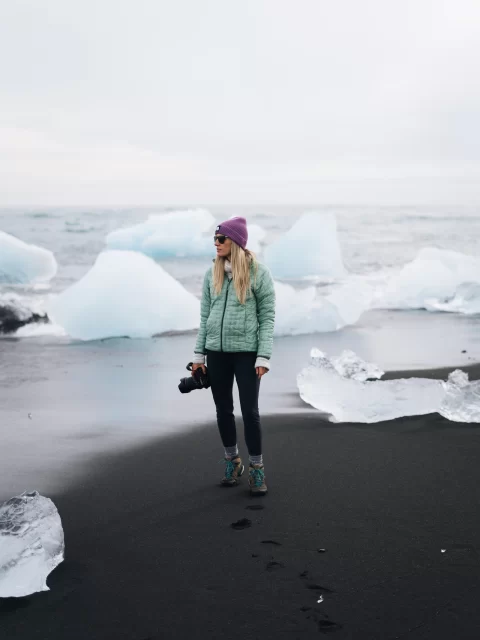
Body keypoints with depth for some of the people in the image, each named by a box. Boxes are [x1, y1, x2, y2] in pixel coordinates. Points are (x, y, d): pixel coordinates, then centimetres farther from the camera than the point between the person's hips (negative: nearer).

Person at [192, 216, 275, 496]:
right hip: (216, 352, 4)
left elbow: (268, 317, -6)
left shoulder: (258, 272, -6)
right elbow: (205, 315, 10)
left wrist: (264, 356, -12)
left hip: (246, 352, -4)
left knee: (250, 411, -2)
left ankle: (257, 469, 11)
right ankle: (232, 461, 28)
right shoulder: (212, 273, 7)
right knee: (223, 410, 11)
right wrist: (199, 354, 8)